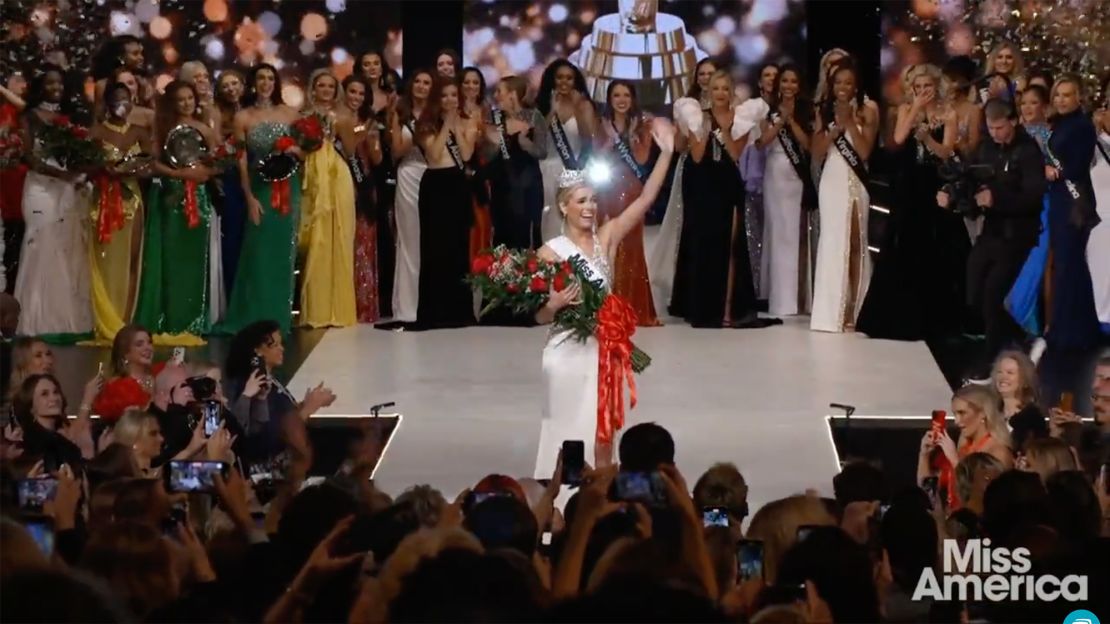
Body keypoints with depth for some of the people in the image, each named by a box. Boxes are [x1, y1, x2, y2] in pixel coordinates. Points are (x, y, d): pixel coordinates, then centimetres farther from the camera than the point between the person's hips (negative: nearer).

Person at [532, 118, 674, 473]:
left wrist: (666, 153, -13)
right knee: (570, 433, 1)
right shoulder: (551, 252, -6)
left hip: (605, 349, 4)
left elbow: (645, 200, -5)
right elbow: (540, 317, -4)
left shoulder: (606, 238, 4)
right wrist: (555, 304, -26)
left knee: (603, 434, 9)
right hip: (569, 352, -4)